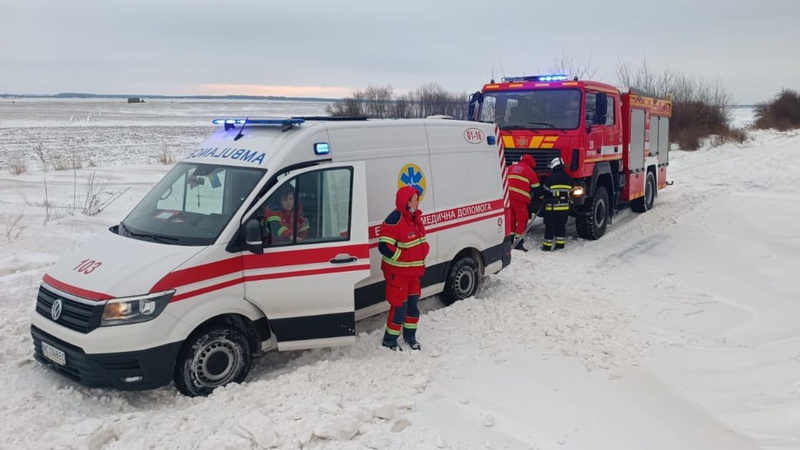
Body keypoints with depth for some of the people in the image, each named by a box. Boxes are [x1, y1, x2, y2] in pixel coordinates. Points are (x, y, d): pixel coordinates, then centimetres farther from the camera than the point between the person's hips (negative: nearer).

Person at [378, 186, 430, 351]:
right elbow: (384, 246, -26)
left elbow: (420, 241, 22)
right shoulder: (395, 220, -21)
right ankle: (389, 339, 13)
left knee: (413, 303, 16)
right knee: (399, 306, -3)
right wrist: (403, 257, -23)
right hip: (397, 272, -9)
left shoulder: (415, 217, 8)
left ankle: (410, 336, 32)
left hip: (413, 270, 9)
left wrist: (423, 250, 3)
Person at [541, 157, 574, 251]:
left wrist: (546, 200, 16)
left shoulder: (550, 179, -14)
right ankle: (560, 244, 19)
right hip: (565, 208, 5)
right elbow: (571, 191, 14)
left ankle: (547, 246, 5)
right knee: (561, 226, 15)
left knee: (550, 227, 2)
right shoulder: (569, 179, 2)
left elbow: (544, 191, -3)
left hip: (552, 208, -4)